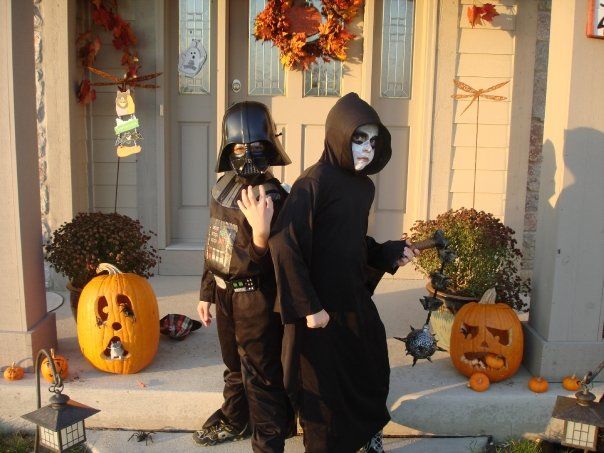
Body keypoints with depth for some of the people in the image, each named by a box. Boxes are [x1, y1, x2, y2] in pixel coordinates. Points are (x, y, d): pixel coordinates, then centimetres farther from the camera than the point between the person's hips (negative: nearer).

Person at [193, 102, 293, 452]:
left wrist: (261, 230, -43)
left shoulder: (271, 196, -21)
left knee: (261, 375, 4)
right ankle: (235, 420, 48)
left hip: (255, 298, -8)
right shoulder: (224, 185, 2)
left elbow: (260, 264, -24)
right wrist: (206, 292, 15)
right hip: (225, 294, 8)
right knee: (234, 365, 26)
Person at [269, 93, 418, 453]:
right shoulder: (314, 183, -19)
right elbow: (286, 244, -24)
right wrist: (308, 306, -24)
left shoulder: (364, 186, 6)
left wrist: (390, 253, 2)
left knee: (369, 366, 20)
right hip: (321, 304, -7)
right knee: (324, 382, 9)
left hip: (356, 297, 8)